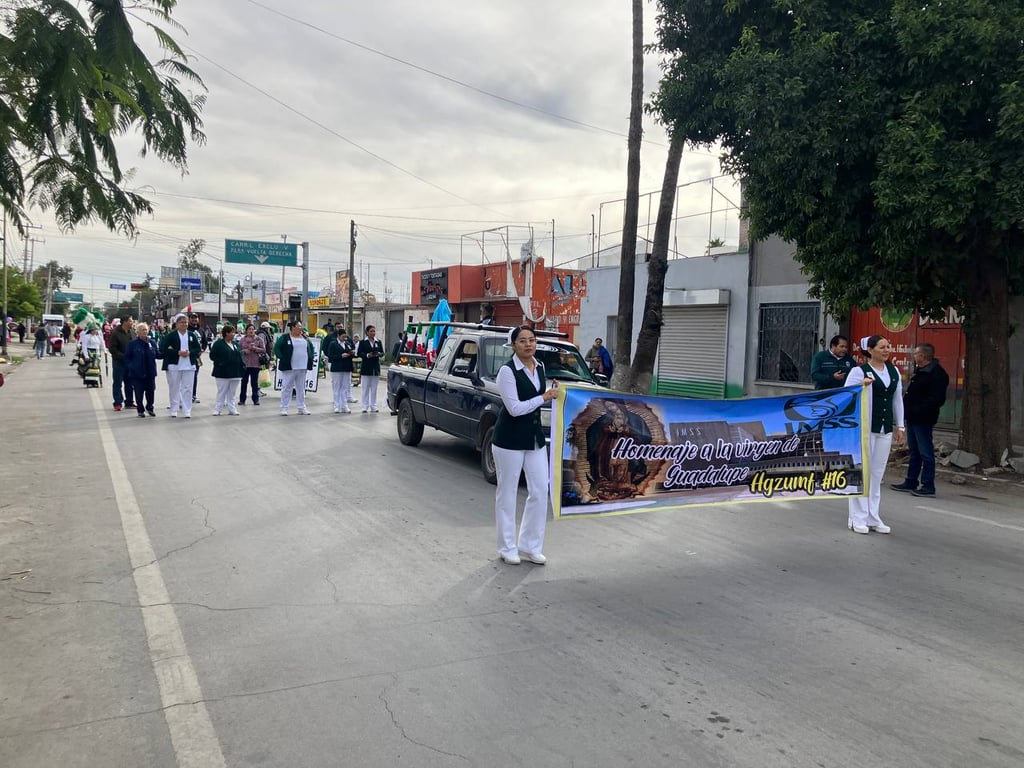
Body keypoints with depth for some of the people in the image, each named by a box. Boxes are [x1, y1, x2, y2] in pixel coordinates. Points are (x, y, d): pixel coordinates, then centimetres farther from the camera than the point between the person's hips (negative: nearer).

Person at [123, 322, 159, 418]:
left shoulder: (151, 342, 7)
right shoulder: (132, 343, -4)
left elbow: (157, 354, 11)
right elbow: (127, 357, 0)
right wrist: (131, 366, -10)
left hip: (150, 372, 3)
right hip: (137, 373, -3)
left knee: (151, 391, 8)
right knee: (139, 392, 1)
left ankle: (149, 408, 27)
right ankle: (140, 410, 14)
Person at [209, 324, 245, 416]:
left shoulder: (236, 344, 13)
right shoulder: (218, 343, -6)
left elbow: (241, 356, 14)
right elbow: (212, 356, -8)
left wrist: (242, 366, 3)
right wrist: (220, 363, -15)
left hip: (235, 372, 5)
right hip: (223, 373, -5)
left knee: (232, 393, 10)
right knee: (221, 392, 0)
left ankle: (232, 409, 16)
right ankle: (217, 409, 7)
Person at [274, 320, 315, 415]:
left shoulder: (305, 338, 12)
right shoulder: (285, 338, -5)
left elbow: (311, 347, 22)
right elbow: (276, 348, -8)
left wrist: (310, 358, 11)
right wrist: (281, 358, -14)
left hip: (303, 367, 5)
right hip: (289, 367, -5)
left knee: (301, 388, 11)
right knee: (287, 387, -1)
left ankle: (302, 408, 18)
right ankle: (284, 408, 4)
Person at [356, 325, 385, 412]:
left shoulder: (378, 342, 8)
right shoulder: (363, 342, -1)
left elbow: (382, 353, 10)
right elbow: (358, 353, -4)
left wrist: (379, 354, -11)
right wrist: (367, 355, -18)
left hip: (376, 367, 3)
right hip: (366, 367, -3)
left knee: (374, 388, 7)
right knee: (366, 388, 1)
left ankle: (373, 406, 13)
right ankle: (365, 406, 5)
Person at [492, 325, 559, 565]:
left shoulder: (540, 367, 7)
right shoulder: (507, 371, -15)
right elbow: (515, 408, -19)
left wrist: (552, 391, 0)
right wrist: (545, 397, -12)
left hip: (535, 437, 7)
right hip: (510, 438, -7)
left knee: (540, 491, 6)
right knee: (507, 493, 6)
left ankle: (530, 546, 20)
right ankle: (507, 548, 19)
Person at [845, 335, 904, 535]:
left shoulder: (894, 371, 11)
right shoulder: (859, 371, -6)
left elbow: (898, 399, 16)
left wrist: (900, 425, 13)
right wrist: (861, 386, -26)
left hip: (885, 429, 6)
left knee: (877, 473, 10)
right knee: (862, 472, -1)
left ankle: (873, 517, 18)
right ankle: (858, 519, 6)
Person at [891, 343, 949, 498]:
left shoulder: (936, 374, -17)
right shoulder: (919, 371, 14)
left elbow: (936, 400, -23)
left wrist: (917, 410, -23)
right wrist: (906, 406, 7)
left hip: (923, 420, -10)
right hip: (913, 418, 10)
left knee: (925, 453, -3)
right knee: (914, 451, 16)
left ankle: (928, 486, 3)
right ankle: (911, 482, 25)